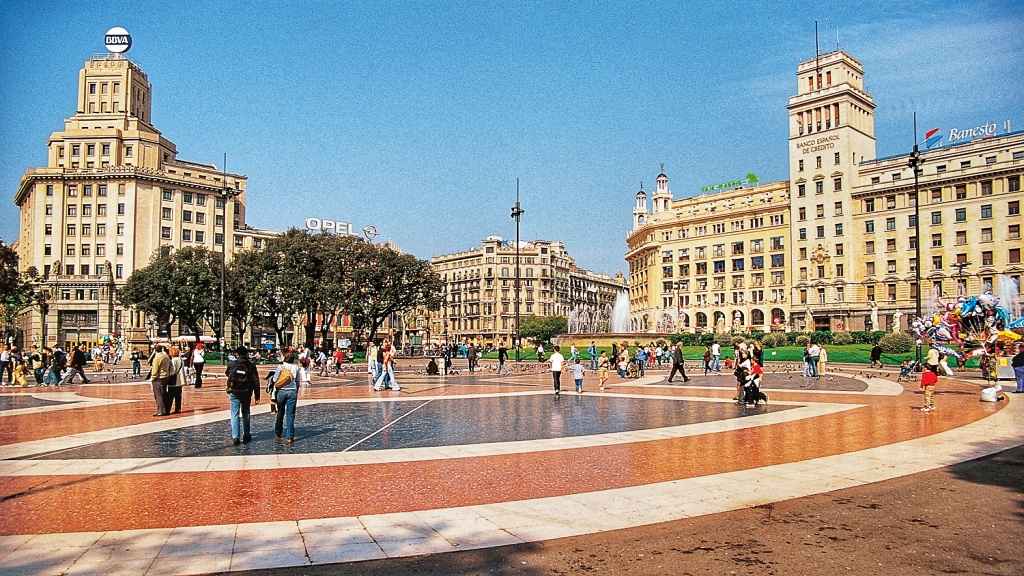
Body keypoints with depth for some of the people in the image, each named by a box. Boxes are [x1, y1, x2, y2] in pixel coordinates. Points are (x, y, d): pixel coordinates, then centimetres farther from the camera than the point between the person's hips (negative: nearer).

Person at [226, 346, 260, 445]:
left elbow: (227, 373, 17)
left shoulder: (232, 364, -5)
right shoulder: (251, 365, -5)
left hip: (234, 392, -1)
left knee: (235, 415, 2)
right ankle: (246, 436, 21)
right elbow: (256, 381, -4)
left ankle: (235, 437, -6)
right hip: (246, 393, 1)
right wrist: (257, 396, 0)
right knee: (245, 414, 15)